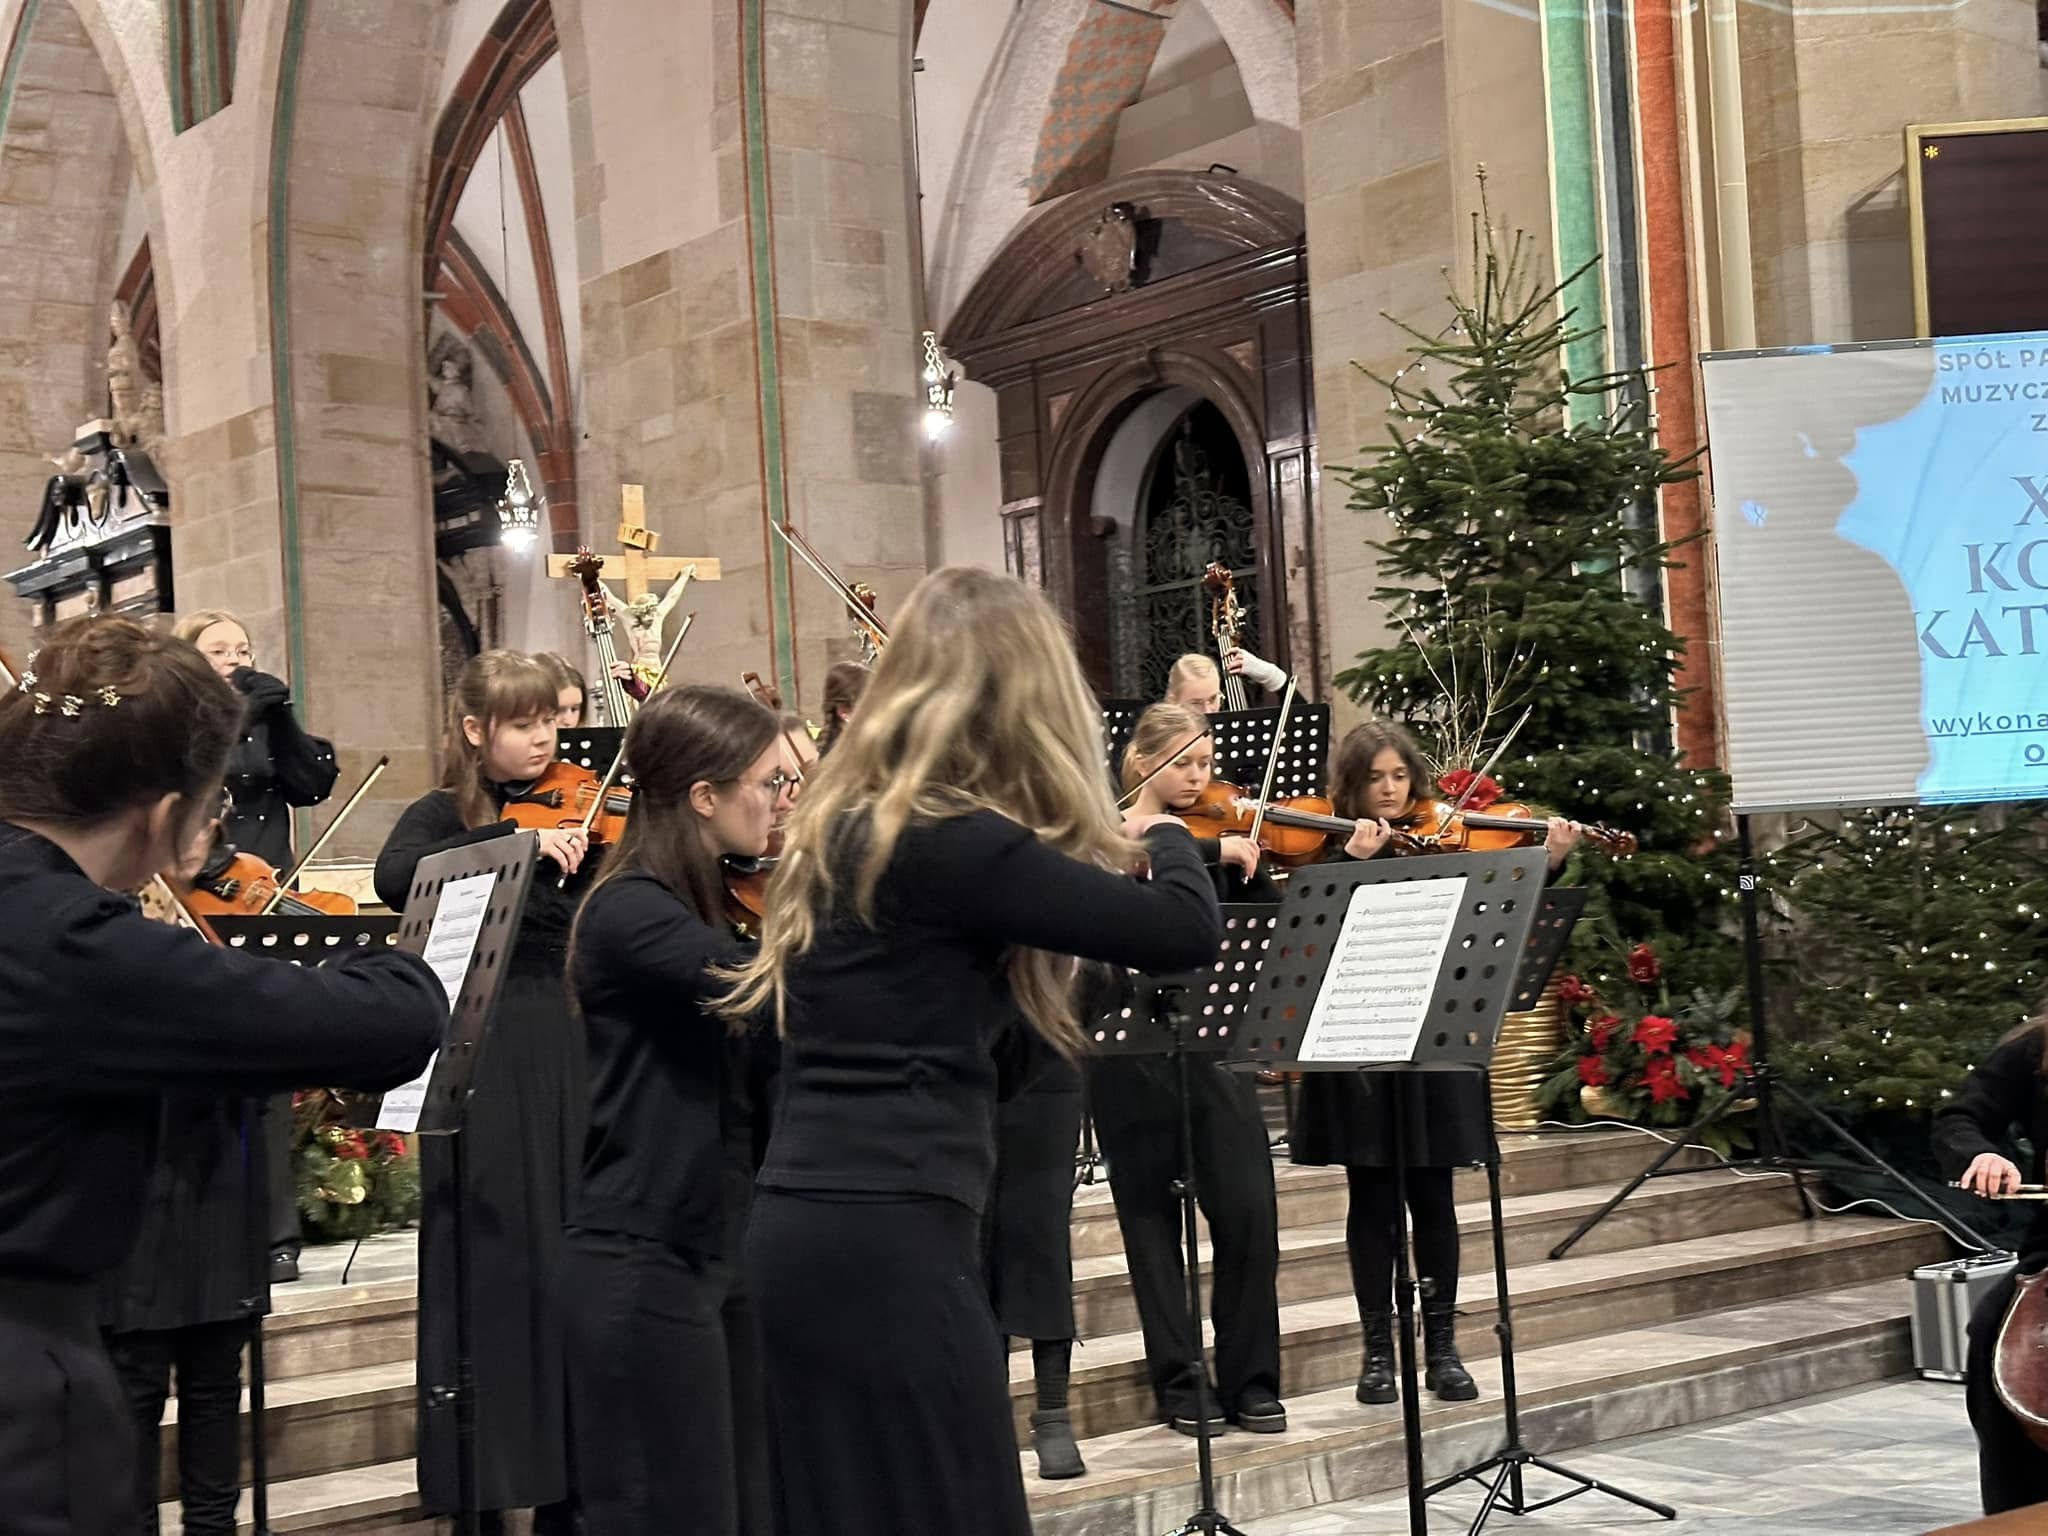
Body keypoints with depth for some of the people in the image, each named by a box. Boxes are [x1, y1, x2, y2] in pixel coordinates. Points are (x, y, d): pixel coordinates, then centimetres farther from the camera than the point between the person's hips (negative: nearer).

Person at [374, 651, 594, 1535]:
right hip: (480, 1056, -3)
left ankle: (572, 1463, 17)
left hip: (571, 1048, 3)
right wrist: (514, 837, -27)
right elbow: (395, 879, -20)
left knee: (574, 1251, 5)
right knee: (490, 1254, -1)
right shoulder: (444, 815, 3)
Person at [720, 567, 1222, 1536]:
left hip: (805, 1229, 9)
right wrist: (1164, 836, 6)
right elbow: (1186, 931, -17)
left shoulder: (845, 823, 11)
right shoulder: (951, 839, -16)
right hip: (890, 1240, -9)